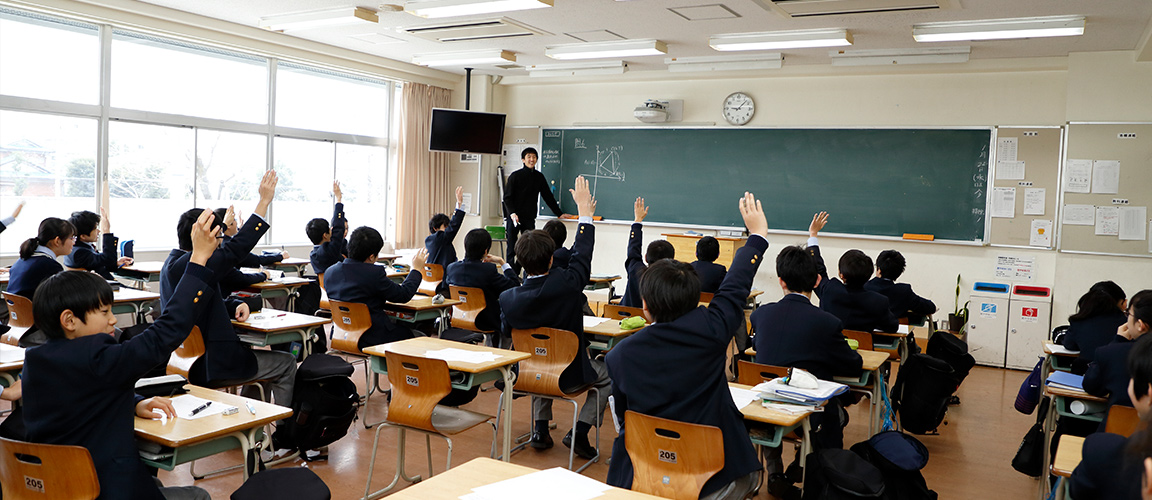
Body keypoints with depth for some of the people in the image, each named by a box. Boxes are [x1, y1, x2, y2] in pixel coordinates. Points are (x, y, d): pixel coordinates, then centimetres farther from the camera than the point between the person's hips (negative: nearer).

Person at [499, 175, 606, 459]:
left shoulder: (508, 298, -19)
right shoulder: (566, 285, -27)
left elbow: (507, 333, 0)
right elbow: (582, 254, -9)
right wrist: (585, 213, 3)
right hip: (570, 374, -4)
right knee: (609, 375, 21)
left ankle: (540, 429, 28)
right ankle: (579, 432, 8)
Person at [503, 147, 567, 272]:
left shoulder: (539, 177, 12)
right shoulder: (515, 176, 0)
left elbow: (548, 196, 19)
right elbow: (507, 197, -3)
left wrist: (559, 213, 19)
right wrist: (512, 213, -18)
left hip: (529, 219, 3)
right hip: (514, 217, -3)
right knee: (512, 249, -2)